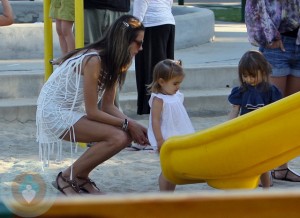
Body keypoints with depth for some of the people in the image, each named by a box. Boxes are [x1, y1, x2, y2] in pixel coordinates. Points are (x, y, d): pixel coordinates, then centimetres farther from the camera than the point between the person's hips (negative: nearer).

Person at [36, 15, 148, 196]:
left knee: (127, 135, -6)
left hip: (73, 112, 9)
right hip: (55, 113, -9)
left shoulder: (112, 62, 4)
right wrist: (128, 124, -15)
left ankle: (81, 176, 9)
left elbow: (108, 106, 5)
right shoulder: (93, 60, -24)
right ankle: (67, 177, -7)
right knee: (117, 137, -22)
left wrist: (134, 126, -10)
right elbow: (92, 112, -21)